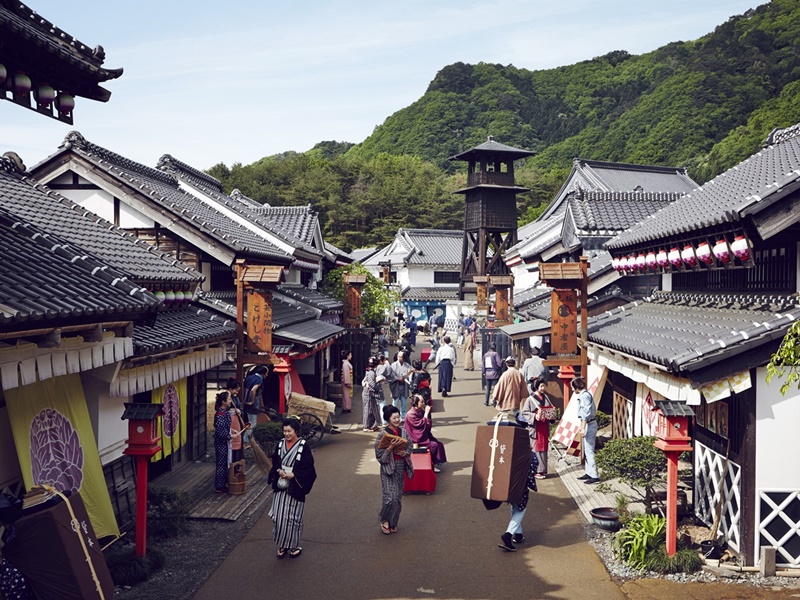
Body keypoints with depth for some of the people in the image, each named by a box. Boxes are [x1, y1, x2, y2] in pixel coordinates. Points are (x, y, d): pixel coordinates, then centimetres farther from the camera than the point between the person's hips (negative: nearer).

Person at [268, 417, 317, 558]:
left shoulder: (303, 447, -9)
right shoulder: (280, 445, 4)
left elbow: (308, 468, -9)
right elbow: (274, 463, 11)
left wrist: (292, 475, -17)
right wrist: (279, 471, -9)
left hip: (295, 488, -4)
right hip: (280, 487, 4)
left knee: (293, 517, 4)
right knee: (279, 517, 4)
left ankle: (294, 545, 20)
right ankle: (282, 545, 19)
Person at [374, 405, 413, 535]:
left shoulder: (403, 432, 1)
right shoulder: (383, 434, -12)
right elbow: (379, 454, -12)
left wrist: (404, 452, -9)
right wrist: (391, 447, -24)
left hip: (400, 467, 4)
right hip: (388, 467, -4)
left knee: (398, 497, 9)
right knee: (390, 497, -8)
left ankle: (393, 523, 24)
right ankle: (384, 520, 15)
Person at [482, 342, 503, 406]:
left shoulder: (485, 355, 7)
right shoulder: (495, 354, -10)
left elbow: (482, 364, 11)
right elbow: (499, 364, -15)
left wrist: (483, 372, 20)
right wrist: (502, 361, 5)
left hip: (487, 374, 5)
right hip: (495, 374, -5)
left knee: (488, 388, 15)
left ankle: (486, 402, 17)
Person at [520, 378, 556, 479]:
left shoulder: (545, 397, 8)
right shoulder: (531, 399, -9)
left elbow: (550, 409, 21)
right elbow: (523, 413, -9)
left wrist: (552, 413, 0)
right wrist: (534, 416, -21)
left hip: (545, 426, 6)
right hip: (535, 427, -6)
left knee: (544, 448, 10)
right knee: (536, 448, -2)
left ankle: (543, 470, 18)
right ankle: (536, 471, 5)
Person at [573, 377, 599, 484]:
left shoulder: (584, 396, -15)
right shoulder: (584, 394, 16)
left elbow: (586, 413, -22)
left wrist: (583, 428, -24)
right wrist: (583, 427, 23)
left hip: (589, 424, -10)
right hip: (588, 424, 10)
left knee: (589, 450, -10)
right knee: (586, 450, 14)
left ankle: (594, 476, -10)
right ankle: (589, 473, 21)